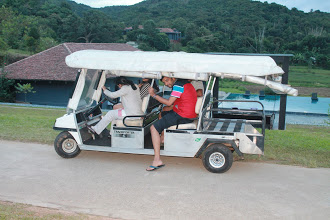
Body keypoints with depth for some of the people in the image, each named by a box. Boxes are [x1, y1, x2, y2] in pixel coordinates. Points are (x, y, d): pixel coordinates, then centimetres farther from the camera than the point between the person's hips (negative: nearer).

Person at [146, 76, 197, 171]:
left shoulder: (178, 85, -14)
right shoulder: (185, 82, 16)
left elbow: (169, 103, -17)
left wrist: (154, 95, -10)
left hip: (182, 116, -10)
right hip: (190, 114, 10)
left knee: (154, 128, -11)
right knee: (162, 114, 30)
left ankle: (157, 160, -18)